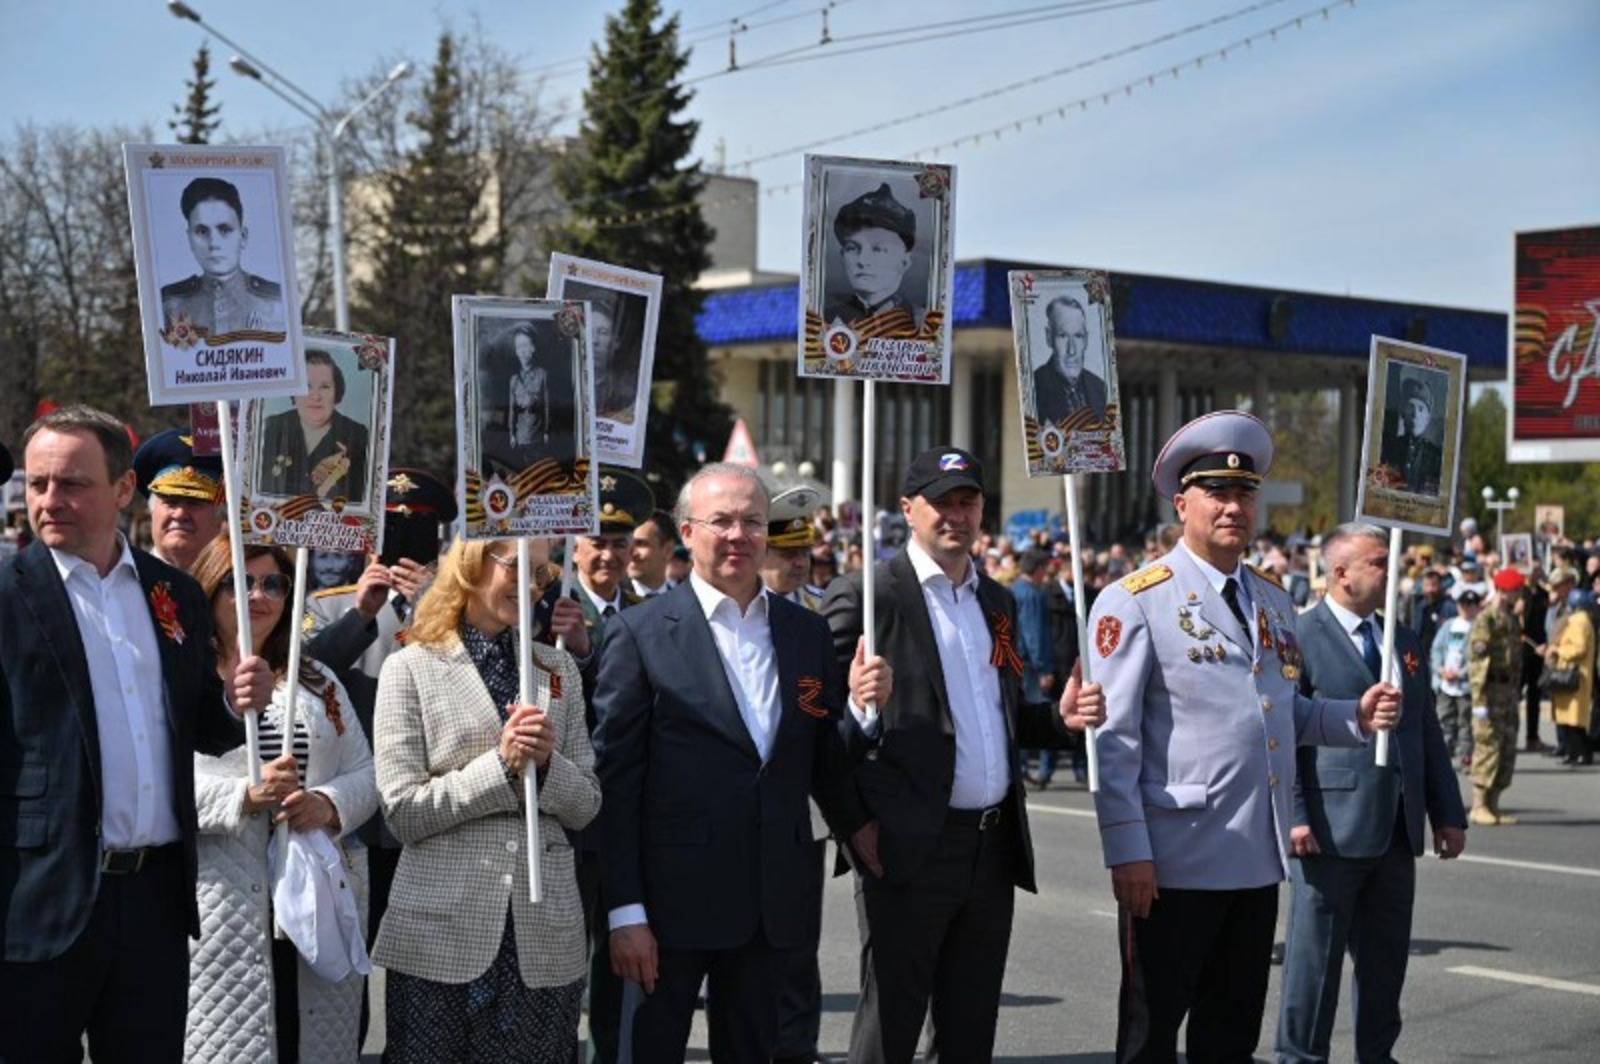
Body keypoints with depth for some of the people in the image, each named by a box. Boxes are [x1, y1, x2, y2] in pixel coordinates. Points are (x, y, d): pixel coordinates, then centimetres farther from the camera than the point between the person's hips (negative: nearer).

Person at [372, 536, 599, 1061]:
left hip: (544, 933, 3)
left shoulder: (559, 669, 11)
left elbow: (585, 806, 9)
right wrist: (499, 764, -15)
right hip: (442, 934, -3)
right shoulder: (410, 668, 0)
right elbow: (403, 813, -7)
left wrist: (546, 763, -10)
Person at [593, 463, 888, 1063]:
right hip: (674, 899, -4)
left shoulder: (808, 632, 9)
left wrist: (862, 709, -10)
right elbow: (614, 777, -7)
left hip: (774, 902, 4)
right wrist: (625, 911, -11)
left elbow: (824, 763, 11)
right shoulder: (641, 633, -4)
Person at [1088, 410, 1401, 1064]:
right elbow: (1113, 738, -12)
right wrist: (1128, 852, -18)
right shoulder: (1135, 602, -8)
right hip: (1174, 863, -7)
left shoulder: (1274, 602, 14)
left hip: (1259, 860, 7)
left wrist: (1356, 718, 1)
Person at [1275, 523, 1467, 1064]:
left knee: (1386, 956, 14)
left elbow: (1428, 733, 18)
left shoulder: (1406, 642, 15)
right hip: (1332, 829, -7)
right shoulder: (1299, 638, -7)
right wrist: (1293, 815, -17)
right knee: (1315, 955, 1)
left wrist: (1447, 812, 13)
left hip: (1397, 831, 7)